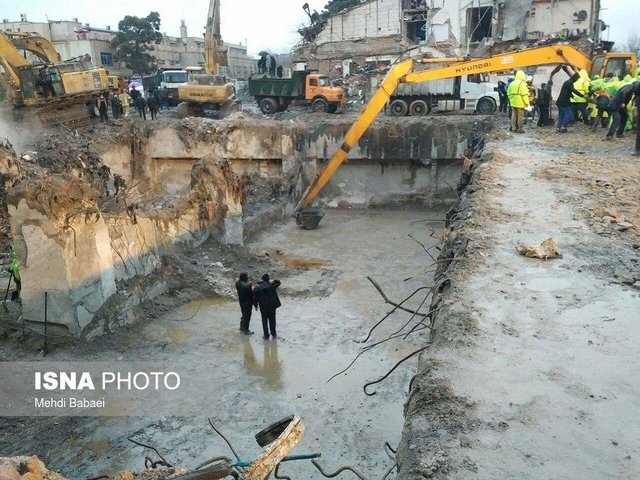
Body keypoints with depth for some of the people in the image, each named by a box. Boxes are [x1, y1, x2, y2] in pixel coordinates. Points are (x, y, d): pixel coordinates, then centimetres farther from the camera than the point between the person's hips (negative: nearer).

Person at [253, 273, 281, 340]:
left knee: (264, 321, 11)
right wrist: (273, 281, -11)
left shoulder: (257, 287, -10)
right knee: (272, 320, 16)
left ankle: (266, 336, 14)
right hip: (272, 306, 0)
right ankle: (273, 334, 26)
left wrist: (256, 306, 8)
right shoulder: (272, 286, -11)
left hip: (263, 307, 0)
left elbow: (255, 297, -4)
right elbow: (278, 283, 7)